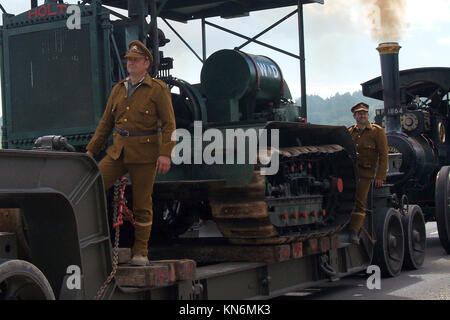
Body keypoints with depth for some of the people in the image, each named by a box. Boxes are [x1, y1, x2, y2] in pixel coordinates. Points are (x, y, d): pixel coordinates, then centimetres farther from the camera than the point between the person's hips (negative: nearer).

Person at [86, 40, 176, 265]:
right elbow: (106, 122, 19)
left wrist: (165, 154, -16)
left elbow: (169, 124, -5)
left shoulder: (158, 89, -1)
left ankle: (140, 252, 12)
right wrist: (91, 150, 15)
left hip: (145, 154, -4)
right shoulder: (118, 89, 14)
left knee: (142, 203, 1)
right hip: (118, 151, 5)